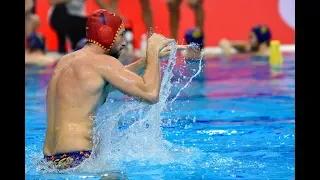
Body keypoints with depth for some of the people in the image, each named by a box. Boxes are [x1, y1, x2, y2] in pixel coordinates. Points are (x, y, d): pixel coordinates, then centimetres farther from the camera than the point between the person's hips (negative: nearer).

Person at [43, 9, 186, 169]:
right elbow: (151, 94, -17)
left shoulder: (66, 60, 17)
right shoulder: (101, 62, -11)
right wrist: (153, 51, -3)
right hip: (76, 160, -9)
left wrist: (150, 58, 27)